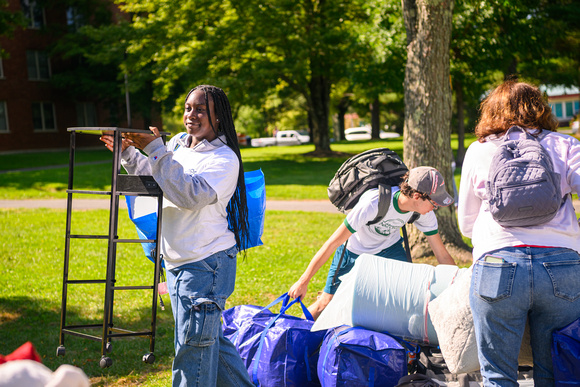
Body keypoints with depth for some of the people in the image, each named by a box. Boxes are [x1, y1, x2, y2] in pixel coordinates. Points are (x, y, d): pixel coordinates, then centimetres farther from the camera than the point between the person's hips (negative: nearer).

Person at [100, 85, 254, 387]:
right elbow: (152, 181, 25)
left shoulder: (224, 158, -14)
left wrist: (156, 151, -28)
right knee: (209, 337, 18)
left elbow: (193, 194, -30)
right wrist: (128, 153, 10)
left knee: (193, 345, -4)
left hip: (206, 263, -8)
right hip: (178, 261, 8)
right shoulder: (177, 145, 9)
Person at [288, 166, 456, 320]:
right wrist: (303, 282, -32)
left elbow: (442, 255, -10)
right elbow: (332, 244, -35)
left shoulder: (425, 212, -23)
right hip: (355, 249, -4)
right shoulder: (373, 203, -39)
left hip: (390, 248, 4)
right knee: (327, 303, -2)